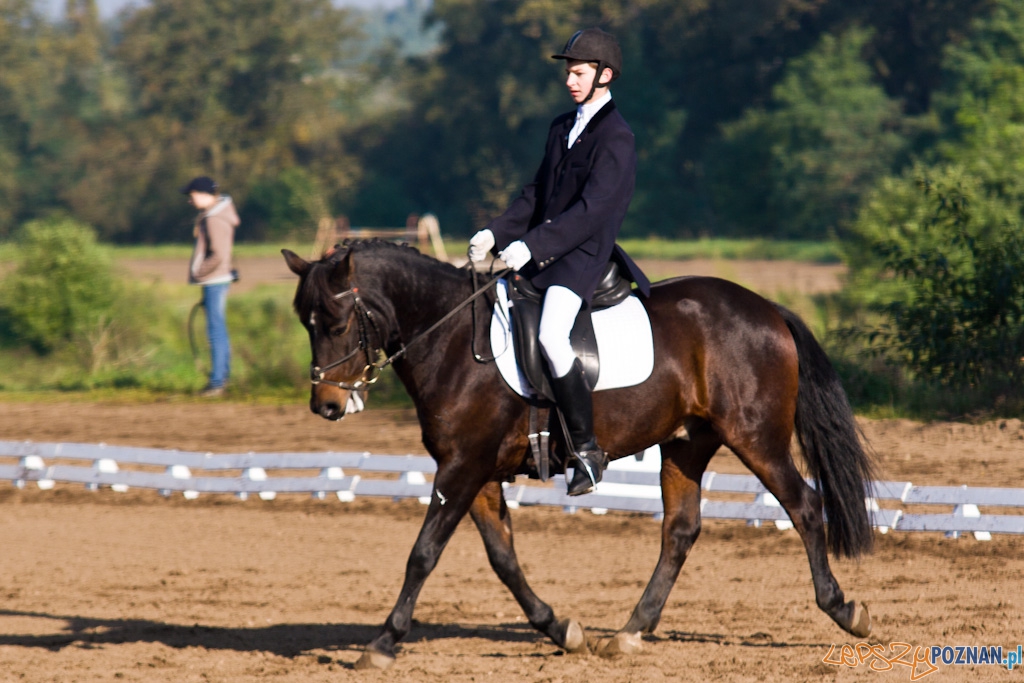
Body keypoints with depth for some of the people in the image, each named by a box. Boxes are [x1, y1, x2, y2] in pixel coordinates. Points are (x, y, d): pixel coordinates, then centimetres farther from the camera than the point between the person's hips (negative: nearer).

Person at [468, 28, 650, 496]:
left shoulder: (616, 138, -11)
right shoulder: (562, 128, 16)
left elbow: (590, 210, -20)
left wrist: (531, 245, -27)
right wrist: (495, 234, 2)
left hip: (583, 257, -9)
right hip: (542, 255, 9)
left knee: (551, 337, -30)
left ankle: (586, 447, -21)